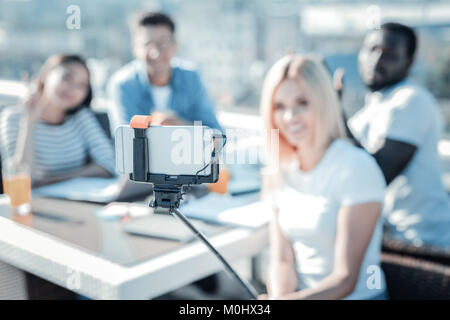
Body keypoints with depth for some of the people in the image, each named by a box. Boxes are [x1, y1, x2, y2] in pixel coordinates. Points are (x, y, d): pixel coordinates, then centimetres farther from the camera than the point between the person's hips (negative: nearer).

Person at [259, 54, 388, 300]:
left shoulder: (357, 167, -15)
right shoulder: (280, 172, 4)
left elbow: (345, 279, -17)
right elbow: (281, 259, 0)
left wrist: (285, 299, -30)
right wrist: (280, 295, -20)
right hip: (301, 294, 5)